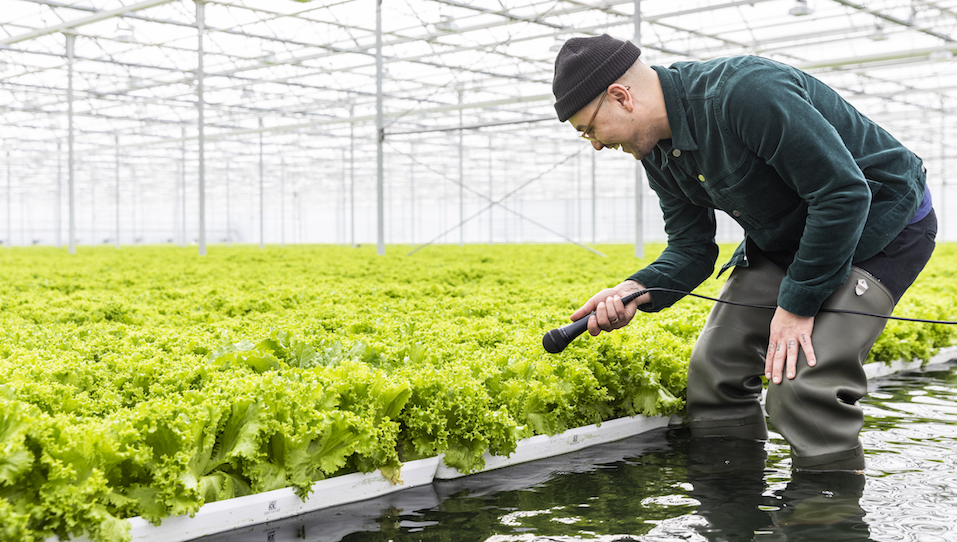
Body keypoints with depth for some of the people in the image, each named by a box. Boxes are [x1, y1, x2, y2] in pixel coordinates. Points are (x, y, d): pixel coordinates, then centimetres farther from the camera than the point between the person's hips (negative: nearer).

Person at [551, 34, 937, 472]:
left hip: (882, 223, -8)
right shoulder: (657, 150, -4)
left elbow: (845, 194, -30)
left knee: (803, 388, -22)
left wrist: (798, 304, -24)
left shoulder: (746, 91, -32)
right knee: (715, 366, 1)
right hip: (786, 237, 8)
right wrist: (638, 290, -21)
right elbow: (691, 248, 0)